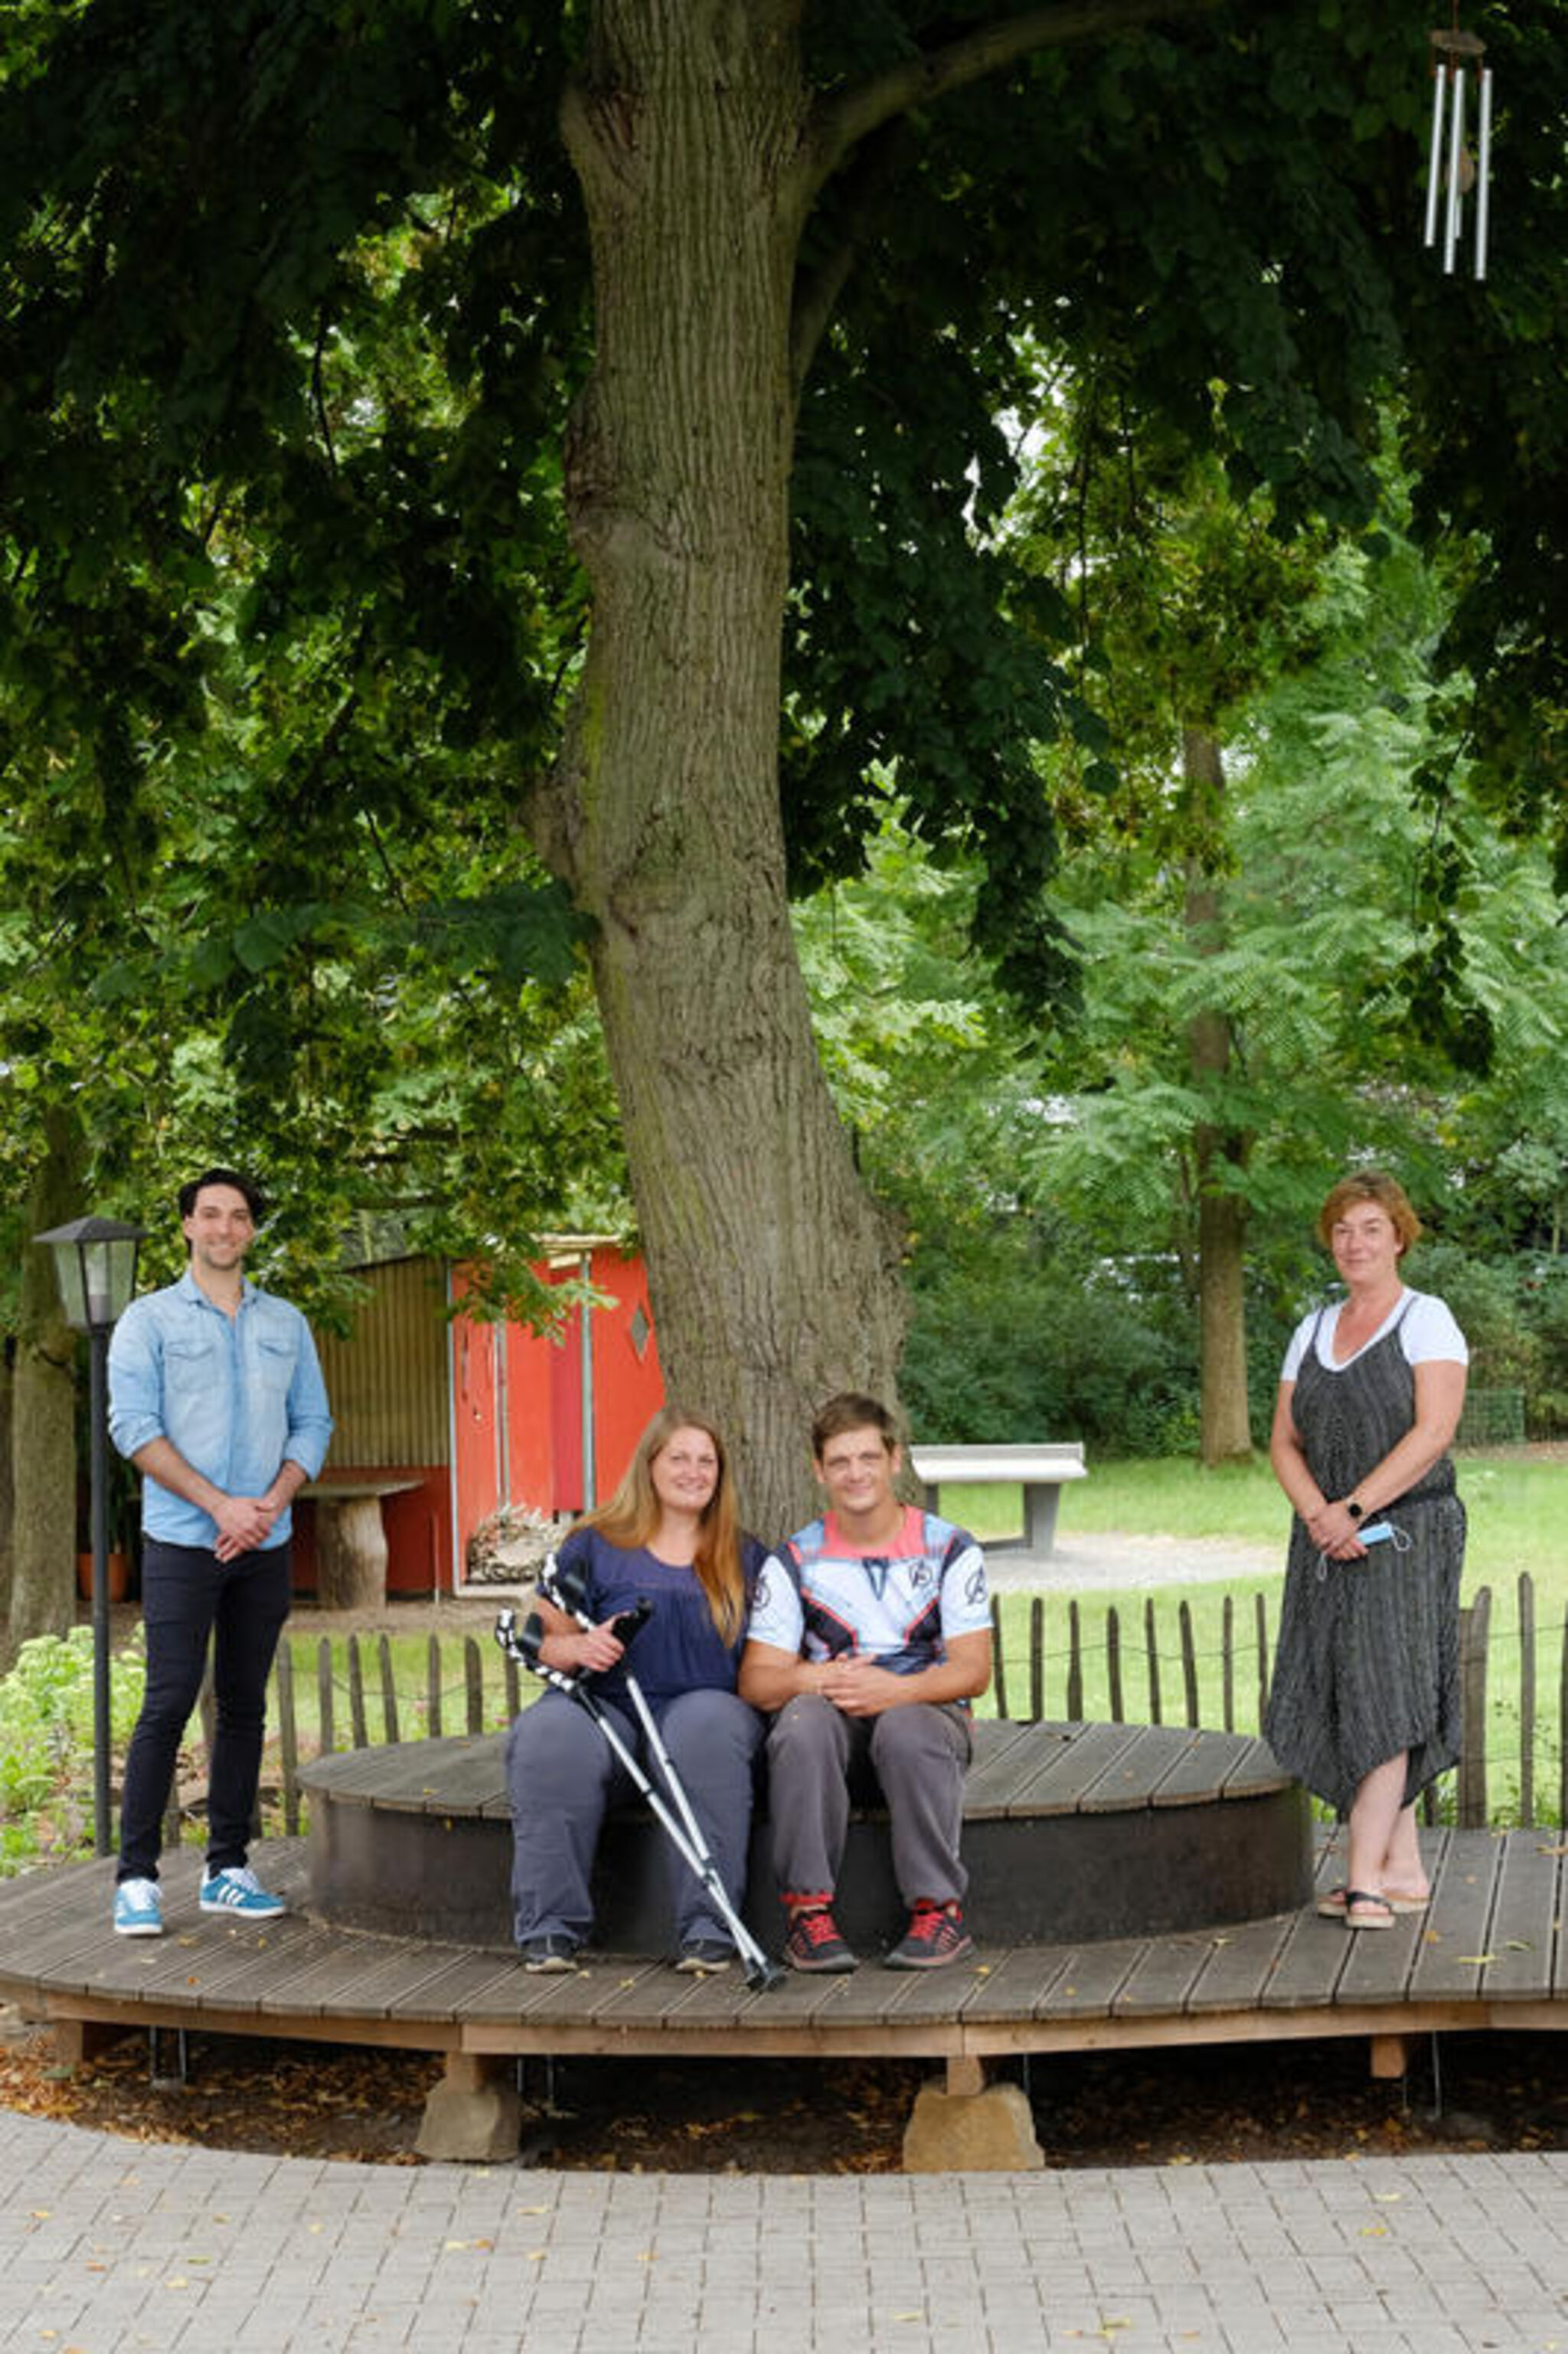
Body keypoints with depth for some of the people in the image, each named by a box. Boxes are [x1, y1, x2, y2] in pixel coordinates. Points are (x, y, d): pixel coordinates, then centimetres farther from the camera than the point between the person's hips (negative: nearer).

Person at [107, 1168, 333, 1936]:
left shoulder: (286, 1324, 13)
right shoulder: (150, 1320, 2)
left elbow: (313, 1424, 11)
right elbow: (134, 1427, -7)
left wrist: (271, 1504, -7)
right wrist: (219, 1504, -14)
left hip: (264, 1548, 4)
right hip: (181, 1542, -4)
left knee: (245, 1706, 7)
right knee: (168, 1704, -9)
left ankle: (226, 1870, 14)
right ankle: (136, 1876, -5)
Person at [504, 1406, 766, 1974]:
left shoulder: (745, 1558, 19)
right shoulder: (594, 1546, 13)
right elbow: (546, 1639, 9)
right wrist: (579, 1648, -13)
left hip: (706, 1703, 0)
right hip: (607, 1709, 0)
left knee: (707, 1725, -36)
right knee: (549, 1732, -33)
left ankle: (707, 1928, -34)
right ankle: (550, 1926, -26)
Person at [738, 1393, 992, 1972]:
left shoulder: (949, 1550, 3)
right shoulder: (795, 1562, 5)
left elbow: (973, 1670, -7)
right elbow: (756, 1679, -2)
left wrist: (894, 1690, -27)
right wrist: (816, 1677, -25)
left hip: (926, 1710, -1)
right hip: (832, 1718, 1)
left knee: (906, 1727, -37)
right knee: (803, 1720, -34)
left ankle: (939, 1909, -29)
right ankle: (808, 1909, -31)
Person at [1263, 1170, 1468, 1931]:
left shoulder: (1426, 1321, -2)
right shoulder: (1313, 1331, 15)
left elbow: (1434, 1432, -13)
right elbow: (1284, 1443, 10)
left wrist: (1354, 1510, -18)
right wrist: (1317, 1514, -9)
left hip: (1405, 1534, -6)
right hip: (1328, 1546, 6)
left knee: (1383, 1694, -13)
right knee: (1348, 1700, 4)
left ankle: (1365, 1877, -16)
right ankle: (1403, 1868, 12)